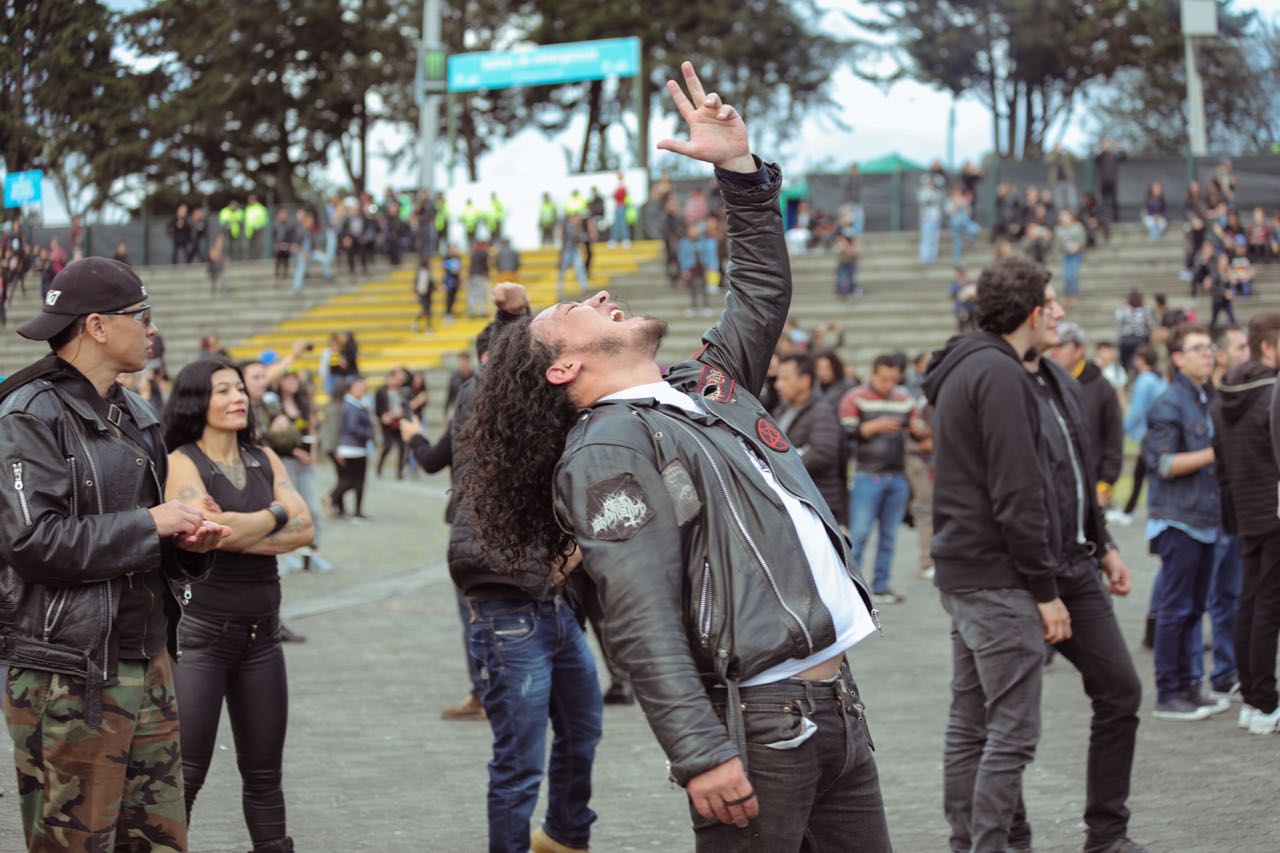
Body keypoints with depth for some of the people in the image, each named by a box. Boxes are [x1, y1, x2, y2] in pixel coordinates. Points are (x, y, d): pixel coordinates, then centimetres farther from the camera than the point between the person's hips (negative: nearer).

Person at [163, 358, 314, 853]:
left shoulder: (264, 459, 10)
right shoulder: (181, 463, -7)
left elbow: (303, 530, -1)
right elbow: (211, 529, -22)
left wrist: (237, 530, -14)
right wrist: (273, 516, -7)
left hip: (261, 632, 6)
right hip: (200, 630, -5)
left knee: (265, 771, 11)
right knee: (185, 773, -5)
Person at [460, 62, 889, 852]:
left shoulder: (704, 387, 18)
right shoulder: (604, 451, -8)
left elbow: (763, 289, 31)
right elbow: (643, 625, -17)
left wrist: (740, 170, 20)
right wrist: (701, 754, -24)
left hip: (836, 698, 8)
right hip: (759, 720, -8)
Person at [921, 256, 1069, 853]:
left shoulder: (958, 371, 16)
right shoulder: (999, 373, -15)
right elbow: (1017, 495, -20)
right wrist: (1045, 591, -16)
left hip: (960, 573, 10)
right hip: (998, 579, -10)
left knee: (969, 724, 14)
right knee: (1013, 731, -7)